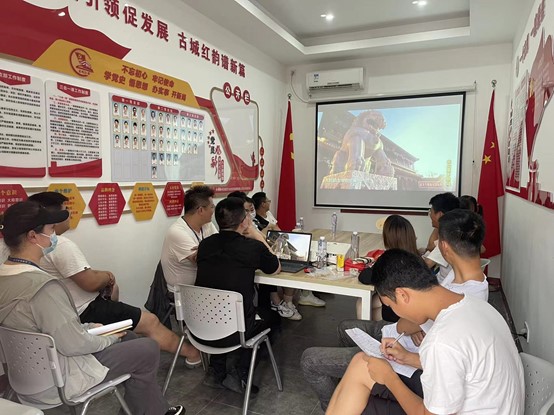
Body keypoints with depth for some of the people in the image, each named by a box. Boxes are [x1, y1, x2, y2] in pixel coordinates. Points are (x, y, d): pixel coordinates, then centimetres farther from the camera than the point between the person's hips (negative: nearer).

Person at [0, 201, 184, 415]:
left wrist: (88, 327, 8)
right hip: (53, 382, -9)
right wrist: (110, 337, -8)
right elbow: (74, 345, -25)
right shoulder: (43, 285, -31)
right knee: (148, 349, 1)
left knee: (130, 341, 19)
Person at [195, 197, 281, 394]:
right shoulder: (253, 247, -13)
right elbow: (276, 269, 8)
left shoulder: (205, 244, -2)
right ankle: (241, 376, 21)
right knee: (270, 315, 25)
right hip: (232, 332, -4)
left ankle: (216, 372, 33)